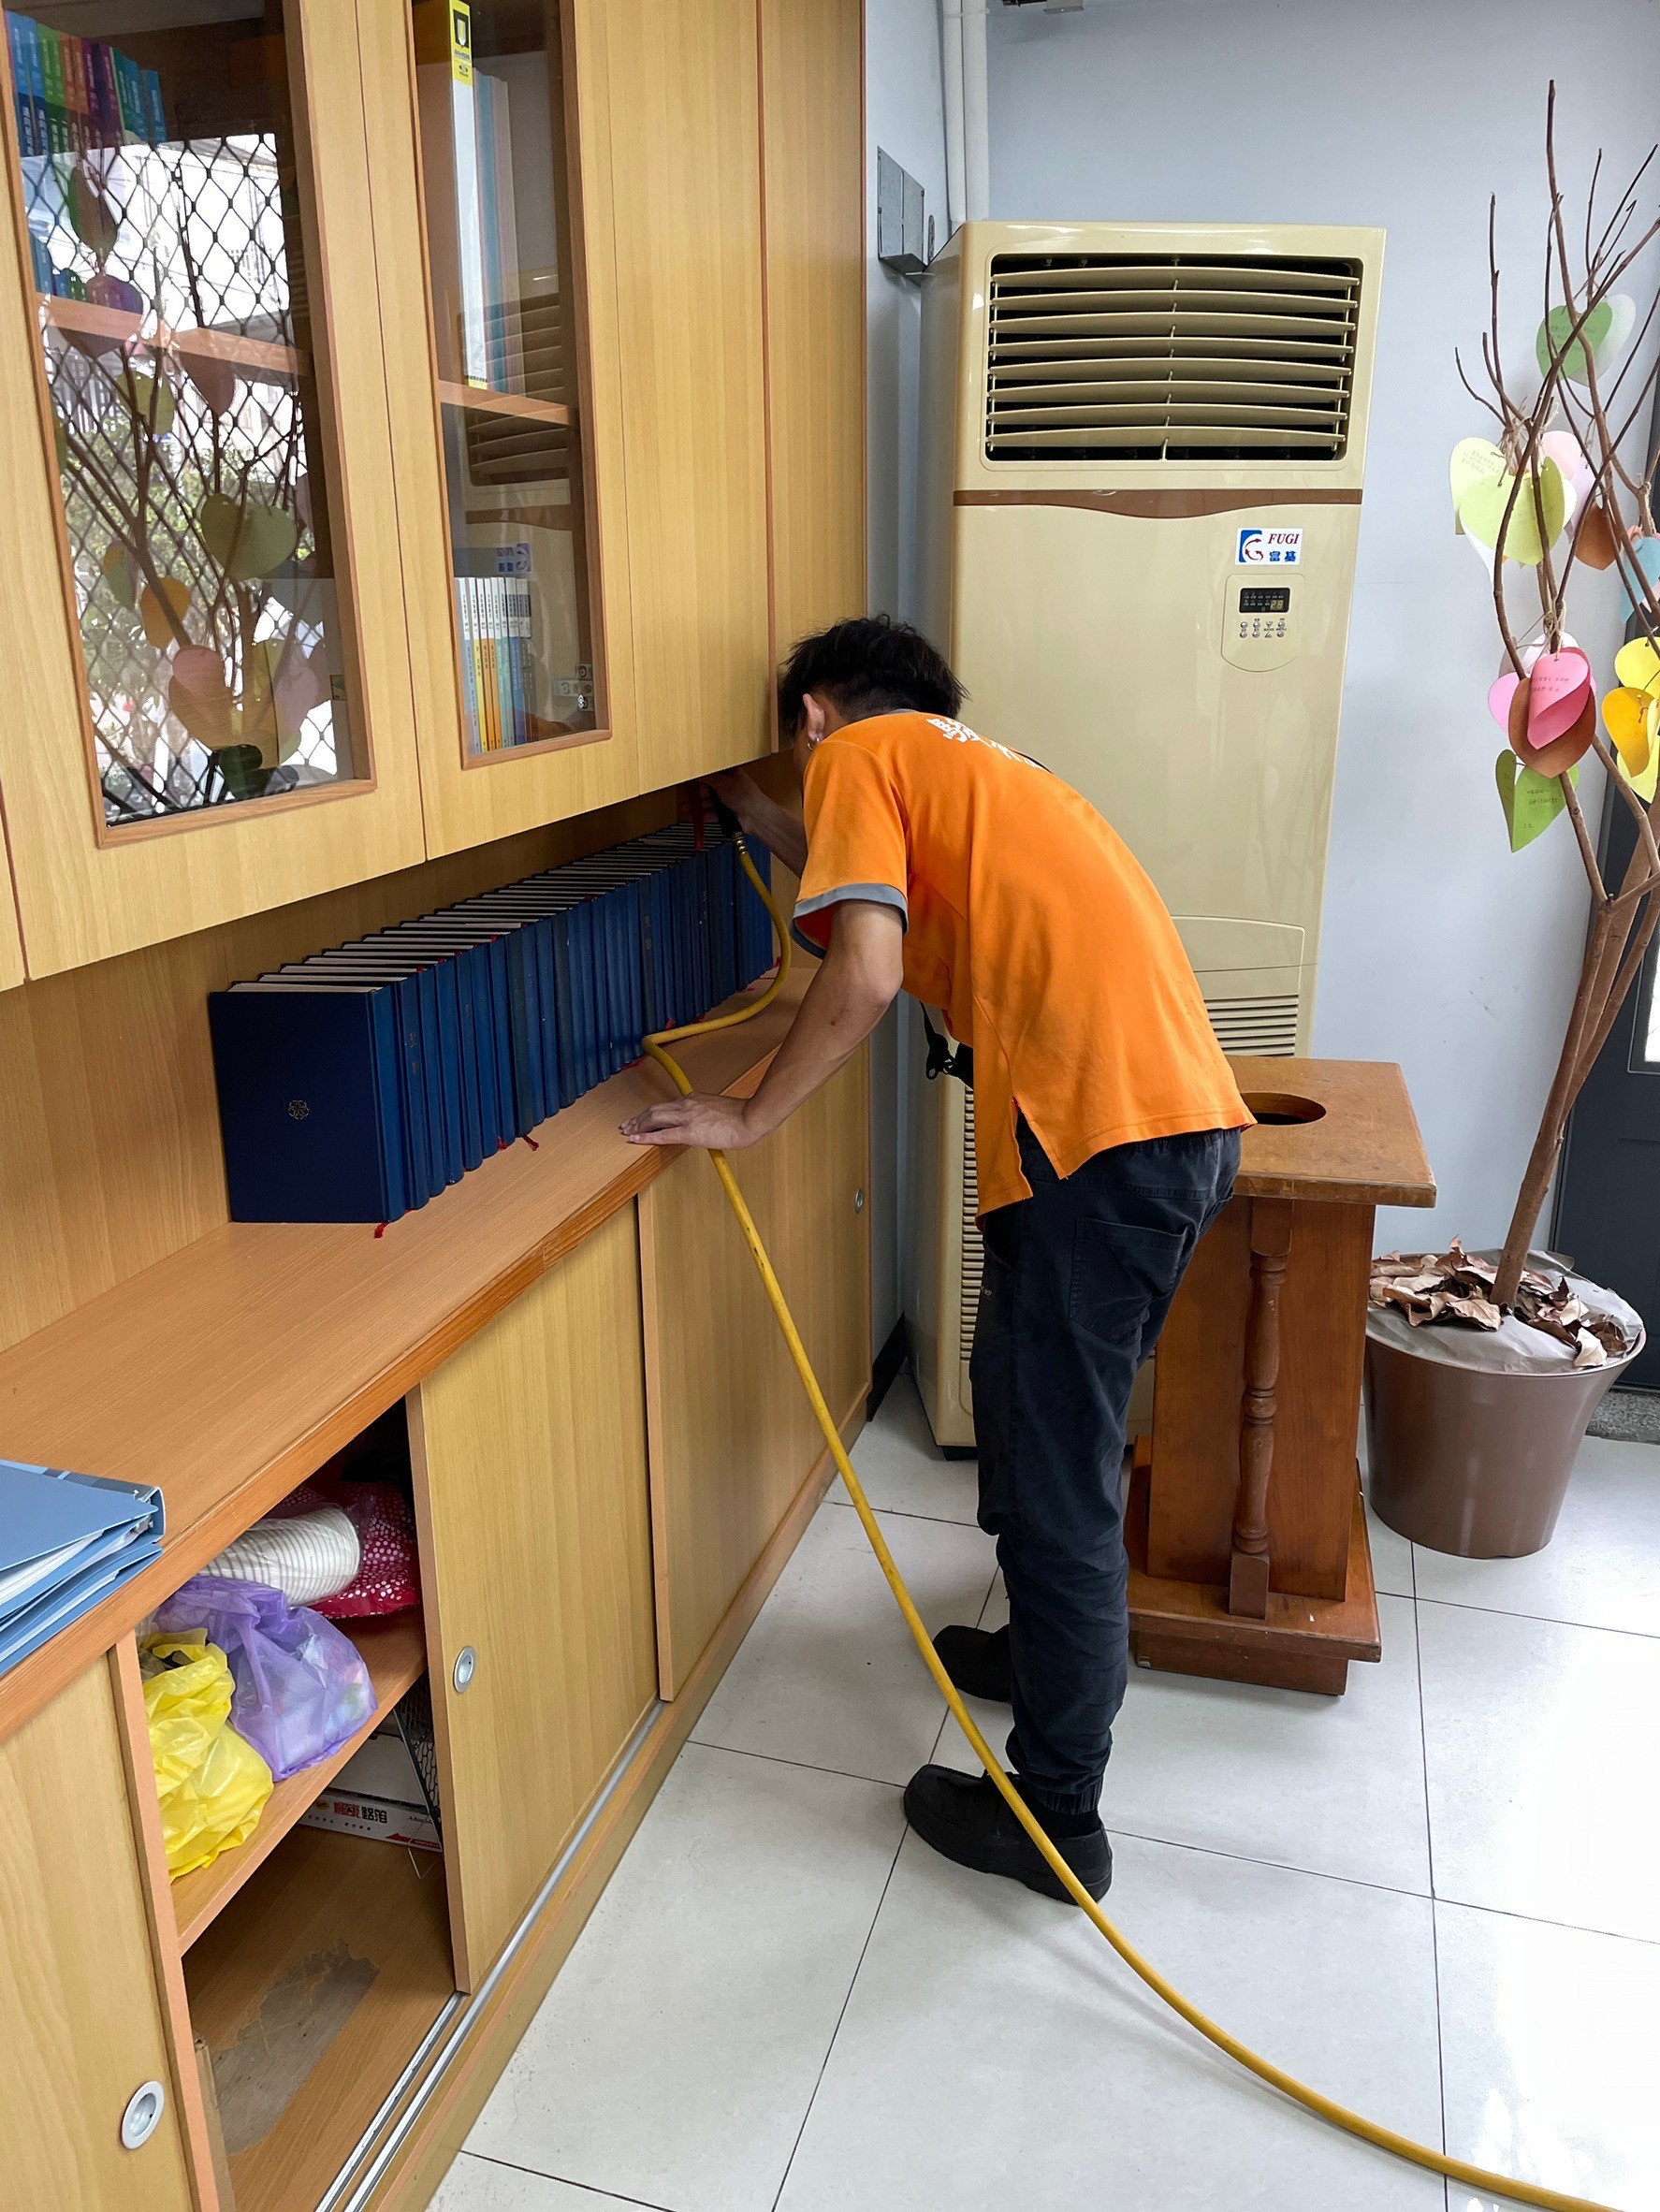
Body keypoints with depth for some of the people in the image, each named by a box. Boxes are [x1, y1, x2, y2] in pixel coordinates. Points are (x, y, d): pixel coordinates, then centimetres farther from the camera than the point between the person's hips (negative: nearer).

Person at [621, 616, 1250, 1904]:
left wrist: (748, 1121, -1)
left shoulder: (855, 755, 3)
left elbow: (868, 973, -11)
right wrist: (766, 820, 46)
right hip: (1191, 1118, 9)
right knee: (1043, 1414, 26)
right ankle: (1052, 1652, 45)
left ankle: (1057, 1822, 20)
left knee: (1058, 1477, 3)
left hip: (1097, 1135, -9)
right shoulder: (979, 768, 29)